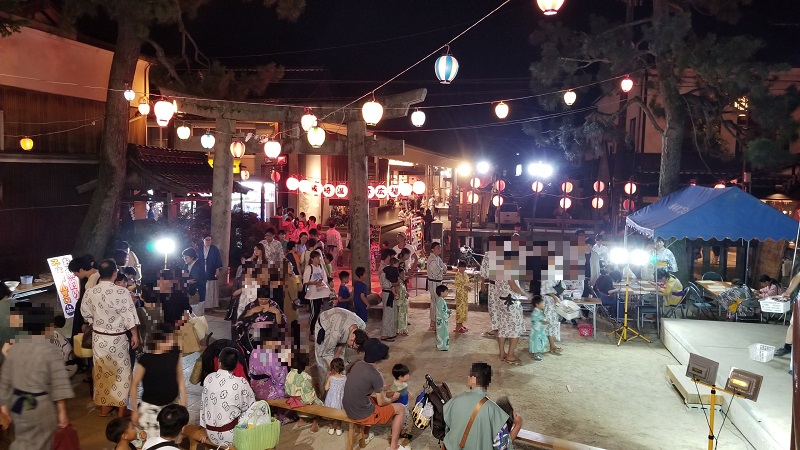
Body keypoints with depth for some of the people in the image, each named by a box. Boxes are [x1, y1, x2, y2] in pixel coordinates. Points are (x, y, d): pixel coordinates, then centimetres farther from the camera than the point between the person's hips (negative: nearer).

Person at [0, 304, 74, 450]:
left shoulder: (14, 348, 0)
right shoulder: (51, 350, -17)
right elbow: (59, 383, -17)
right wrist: (62, 411, -9)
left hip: (17, 404, 5)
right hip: (41, 406, -5)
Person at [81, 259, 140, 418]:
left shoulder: (89, 292, -8)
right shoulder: (122, 292, -22)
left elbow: (86, 314, 6)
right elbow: (130, 316, -17)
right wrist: (135, 335, -5)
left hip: (98, 337, 4)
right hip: (117, 339, -4)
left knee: (101, 371, 18)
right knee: (121, 372, 12)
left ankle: (104, 407, 30)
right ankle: (121, 408, 20)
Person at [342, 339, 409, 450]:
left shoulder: (357, 365, 0)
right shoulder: (376, 376, -21)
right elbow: (381, 403, -9)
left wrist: (379, 393, 19)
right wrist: (390, 400, 12)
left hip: (348, 409, 7)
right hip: (361, 415, -7)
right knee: (401, 409, 8)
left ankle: (366, 434, 41)